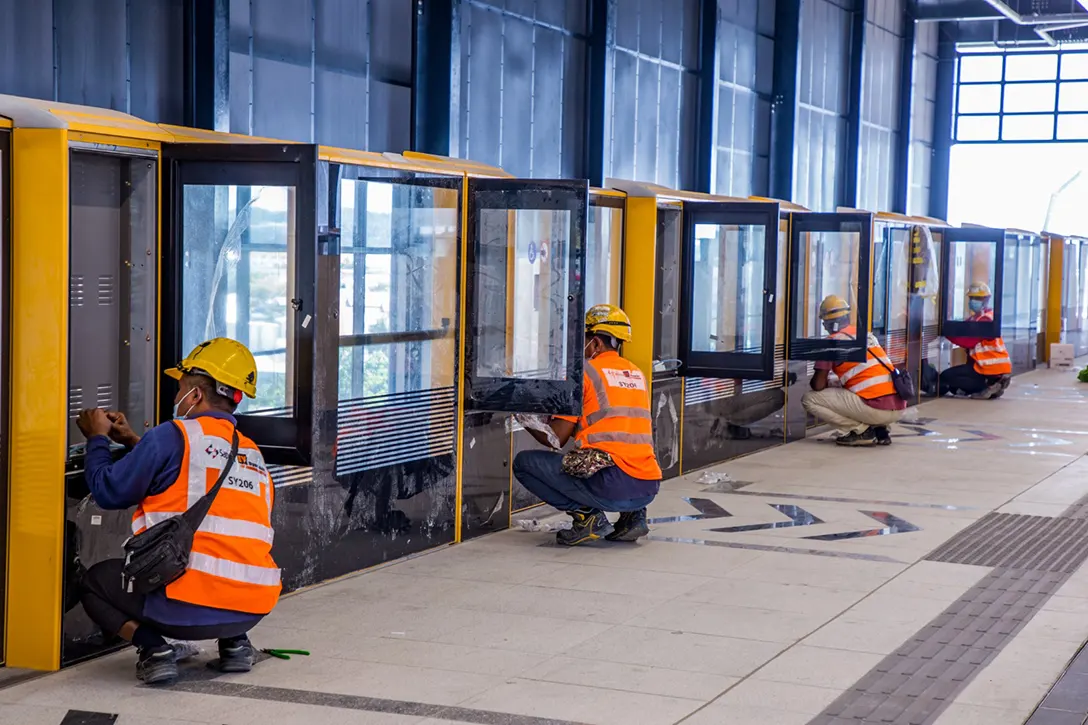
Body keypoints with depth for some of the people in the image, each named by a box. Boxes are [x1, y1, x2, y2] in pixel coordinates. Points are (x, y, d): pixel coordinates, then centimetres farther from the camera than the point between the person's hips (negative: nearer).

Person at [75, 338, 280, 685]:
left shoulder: (174, 435, -4)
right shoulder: (254, 454, 16)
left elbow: (108, 491, 1)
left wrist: (97, 438, 19)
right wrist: (134, 442, 32)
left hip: (189, 605, -6)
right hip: (254, 609, 6)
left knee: (95, 581, 20)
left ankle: (153, 647, -4)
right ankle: (234, 643, 17)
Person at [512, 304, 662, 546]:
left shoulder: (585, 372, 0)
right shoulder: (638, 374, 19)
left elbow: (556, 439, 1)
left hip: (612, 486, -7)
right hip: (648, 489, 7)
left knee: (524, 462, 5)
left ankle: (587, 515, -4)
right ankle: (632, 515, 15)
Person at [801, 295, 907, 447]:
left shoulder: (833, 342, -1)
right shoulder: (868, 335, 20)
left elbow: (818, 385, -1)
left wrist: (827, 384, 22)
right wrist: (834, 383, 37)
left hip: (875, 408, -7)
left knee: (809, 399, 0)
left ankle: (860, 430, -4)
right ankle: (880, 429, 13)